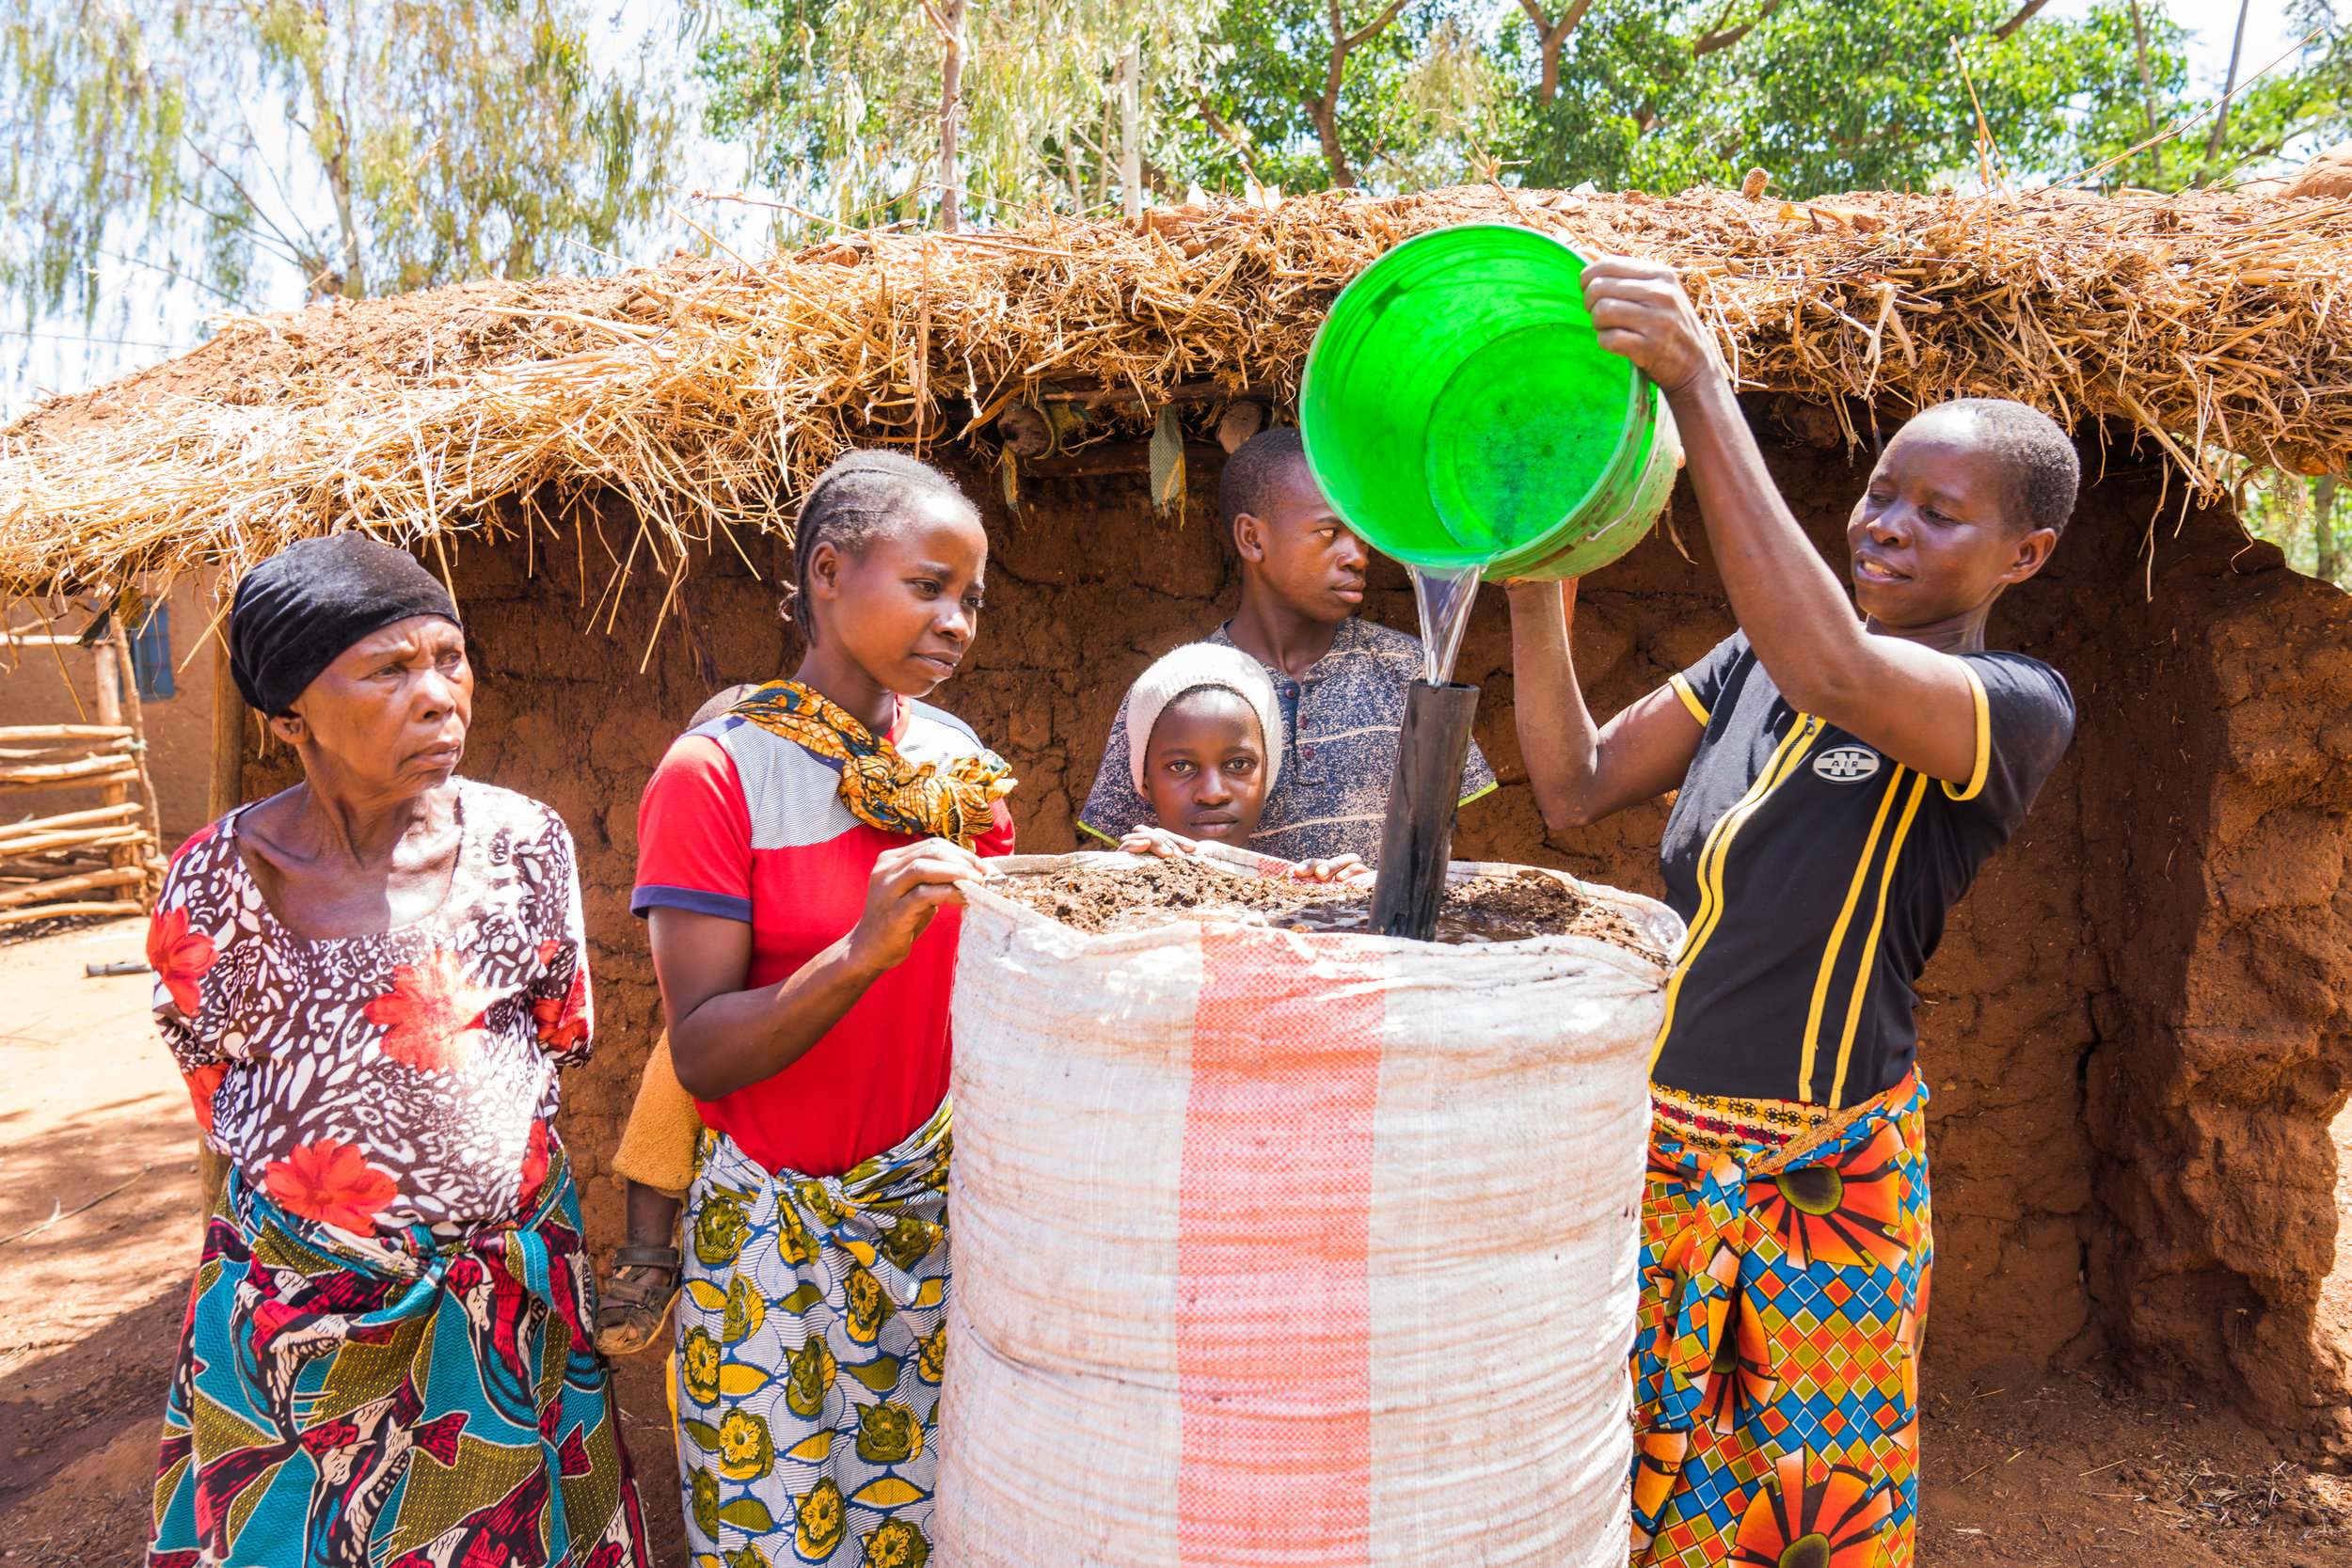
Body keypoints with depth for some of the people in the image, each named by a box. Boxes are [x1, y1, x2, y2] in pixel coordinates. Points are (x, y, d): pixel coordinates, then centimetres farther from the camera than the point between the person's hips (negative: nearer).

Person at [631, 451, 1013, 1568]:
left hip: (934, 1194, 4)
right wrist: (865, 949, -31)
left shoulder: (960, 761, 1)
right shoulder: (715, 774, -14)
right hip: (777, 1221, -4)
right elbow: (700, 1055, -17)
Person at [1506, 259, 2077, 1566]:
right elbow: (1576, 785, 5)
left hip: (1820, 1175, -4)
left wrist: (1702, 390, -33)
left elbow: (1836, 674, -31)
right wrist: (1537, 587, -9)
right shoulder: (1757, 661, 8)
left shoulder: (2021, 710, -10)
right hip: (1656, 1138, 5)